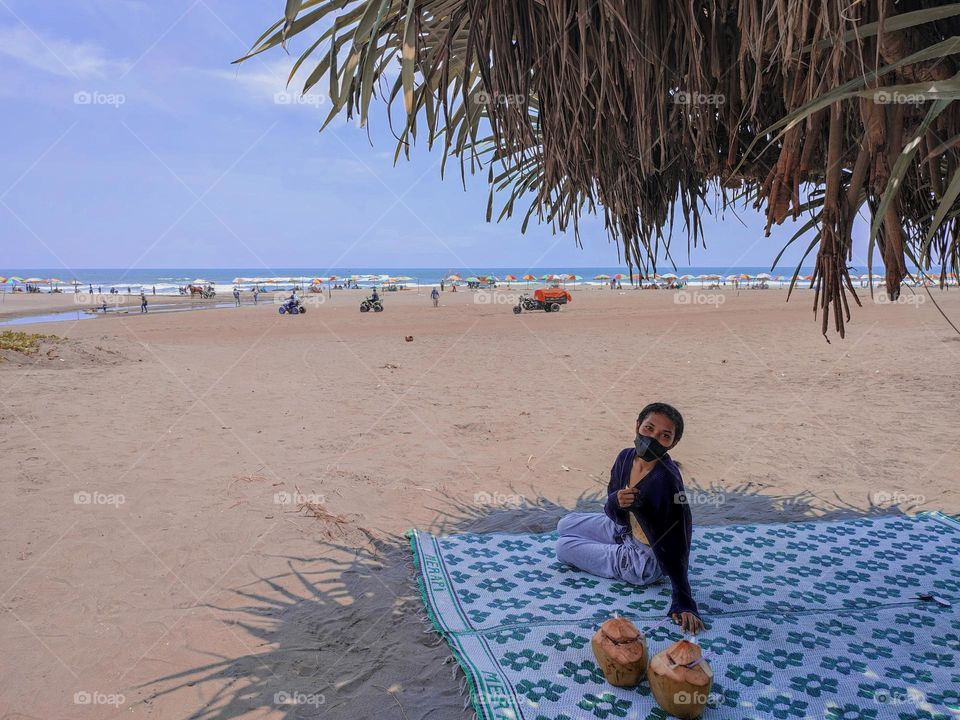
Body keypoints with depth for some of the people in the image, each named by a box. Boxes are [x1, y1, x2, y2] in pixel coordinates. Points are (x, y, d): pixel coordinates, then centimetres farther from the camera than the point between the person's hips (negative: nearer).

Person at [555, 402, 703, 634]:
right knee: (565, 525, 19)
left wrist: (683, 603, -33)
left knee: (563, 546, -2)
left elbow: (678, 542, -32)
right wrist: (616, 503, -30)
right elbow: (617, 517, -4)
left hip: (647, 561, -8)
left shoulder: (666, 479, -34)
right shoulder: (626, 457, -11)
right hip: (626, 530, 8)